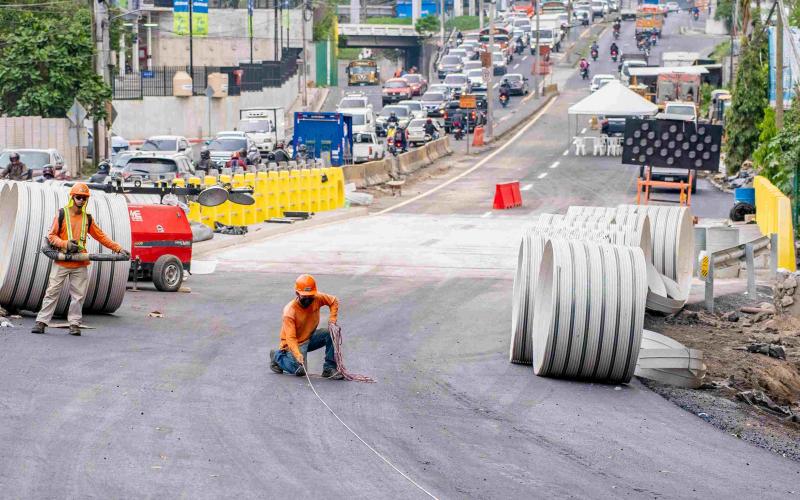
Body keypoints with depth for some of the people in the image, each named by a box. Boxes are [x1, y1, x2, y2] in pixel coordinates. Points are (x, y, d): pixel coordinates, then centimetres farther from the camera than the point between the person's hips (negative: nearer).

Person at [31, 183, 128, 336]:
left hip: (80, 264, 3)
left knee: (78, 295, 2)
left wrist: (118, 248, 8)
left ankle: (74, 324, 8)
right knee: (52, 292, -2)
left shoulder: (87, 218, 10)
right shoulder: (62, 214, 1)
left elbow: (101, 236, 15)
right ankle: (41, 322, 1)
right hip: (61, 262, -3)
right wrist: (65, 244, -16)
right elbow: (51, 236, 0)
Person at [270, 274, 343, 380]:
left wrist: (332, 321, -7)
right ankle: (278, 356, 8)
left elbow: (334, 301, 5)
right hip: (295, 343, -5)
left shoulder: (317, 298, -15)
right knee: (300, 371, -22)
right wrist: (297, 355, -47)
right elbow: (290, 338, -33)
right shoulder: (290, 311, -29)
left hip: (310, 337, 5)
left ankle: (329, 368, -8)